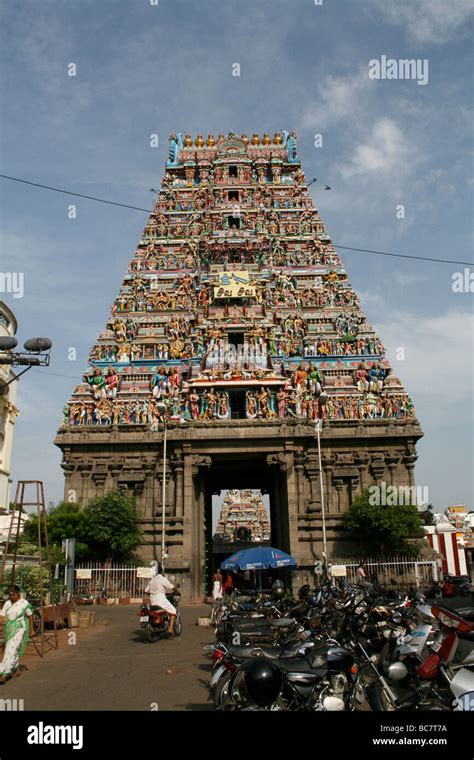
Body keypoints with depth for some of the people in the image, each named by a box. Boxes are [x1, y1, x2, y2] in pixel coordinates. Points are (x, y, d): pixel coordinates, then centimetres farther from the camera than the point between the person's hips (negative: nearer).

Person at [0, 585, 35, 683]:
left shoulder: (25, 603, -9)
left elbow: (30, 616, -1)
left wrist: (32, 630, 3)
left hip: (19, 630, -6)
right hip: (8, 630, 6)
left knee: (11, 651, -15)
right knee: (12, 650, 16)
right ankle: (16, 670, 35)